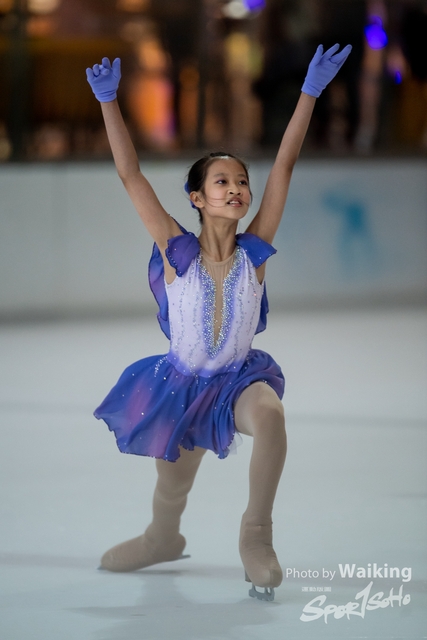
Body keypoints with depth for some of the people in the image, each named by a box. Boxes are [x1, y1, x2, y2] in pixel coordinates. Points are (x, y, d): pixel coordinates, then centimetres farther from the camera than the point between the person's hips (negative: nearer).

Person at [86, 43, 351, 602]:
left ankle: (257, 536, -21)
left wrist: (310, 92, -17)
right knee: (170, 493, 15)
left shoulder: (254, 252, -11)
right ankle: (163, 541, 52)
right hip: (184, 383, 1)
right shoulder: (178, 252, -14)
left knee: (270, 413, -36)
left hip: (241, 378, -1)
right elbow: (131, 176, -19)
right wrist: (108, 101, -24)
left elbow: (284, 166, -14)